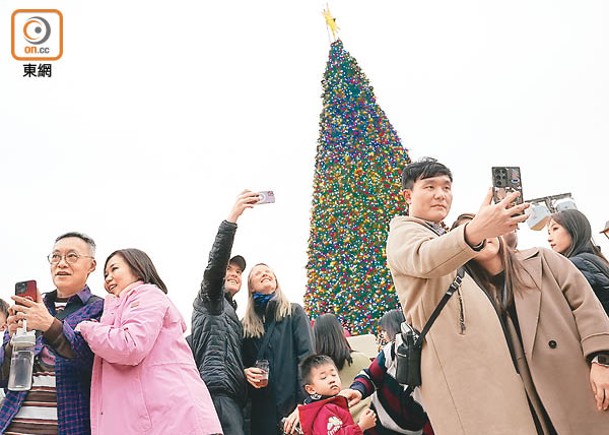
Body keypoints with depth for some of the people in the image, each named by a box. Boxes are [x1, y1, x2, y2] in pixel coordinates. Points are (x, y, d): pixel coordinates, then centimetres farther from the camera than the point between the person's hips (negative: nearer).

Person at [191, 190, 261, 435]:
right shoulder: (209, 300, 9)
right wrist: (232, 217, -23)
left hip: (233, 394, 8)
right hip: (218, 390, -8)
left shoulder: (231, 311, 32)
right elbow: (215, 262, -13)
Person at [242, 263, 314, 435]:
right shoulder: (246, 324, 13)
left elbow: (306, 357, -6)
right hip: (261, 409, 3)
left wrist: (303, 404, -15)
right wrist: (245, 372, -5)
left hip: (291, 404, -3)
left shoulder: (294, 312, 4)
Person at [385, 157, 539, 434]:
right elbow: (424, 259, -28)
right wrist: (474, 230, -47)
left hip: (489, 357, 9)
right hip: (457, 364, -9)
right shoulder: (403, 233, -3)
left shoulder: (448, 238, 27)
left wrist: (504, 222, 5)